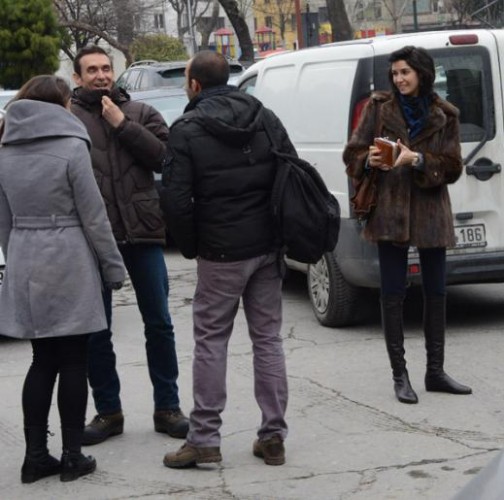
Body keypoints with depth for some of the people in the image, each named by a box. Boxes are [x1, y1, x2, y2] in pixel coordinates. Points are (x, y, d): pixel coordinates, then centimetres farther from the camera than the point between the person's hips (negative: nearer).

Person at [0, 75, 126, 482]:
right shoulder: (70, 147, -9)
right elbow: (93, 216, -8)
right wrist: (113, 266, -1)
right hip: (68, 263, -5)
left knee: (43, 361, 12)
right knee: (73, 361, 3)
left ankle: (36, 456, 11)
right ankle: (72, 457, 6)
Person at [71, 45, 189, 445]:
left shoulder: (140, 114, 10)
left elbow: (163, 156, -4)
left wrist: (122, 124, -8)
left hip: (143, 231, 1)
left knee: (159, 323, 6)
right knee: (97, 331, 6)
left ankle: (167, 407, 17)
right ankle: (108, 411, 18)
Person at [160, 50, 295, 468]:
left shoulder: (187, 130, -9)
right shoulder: (264, 118, 6)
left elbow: (176, 199, -14)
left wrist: (190, 245, 1)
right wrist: (281, 231, 13)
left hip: (221, 252, -5)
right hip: (268, 246, 5)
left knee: (211, 341, 4)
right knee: (268, 339, 10)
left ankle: (204, 438, 5)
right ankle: (273, 436, 12)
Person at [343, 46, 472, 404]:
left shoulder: (444, 115, 3)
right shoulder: (379, 108, 3)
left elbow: (452, 167, -2)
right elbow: (353, 153, 4)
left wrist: (416, 160, -18)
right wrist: (369, 160, -18)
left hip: (431, 212, 1)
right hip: (389, 210, -1)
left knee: (436, 292, 7)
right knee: (393, 292, -1)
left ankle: (435, 371, 19)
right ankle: (400, 375, 8)